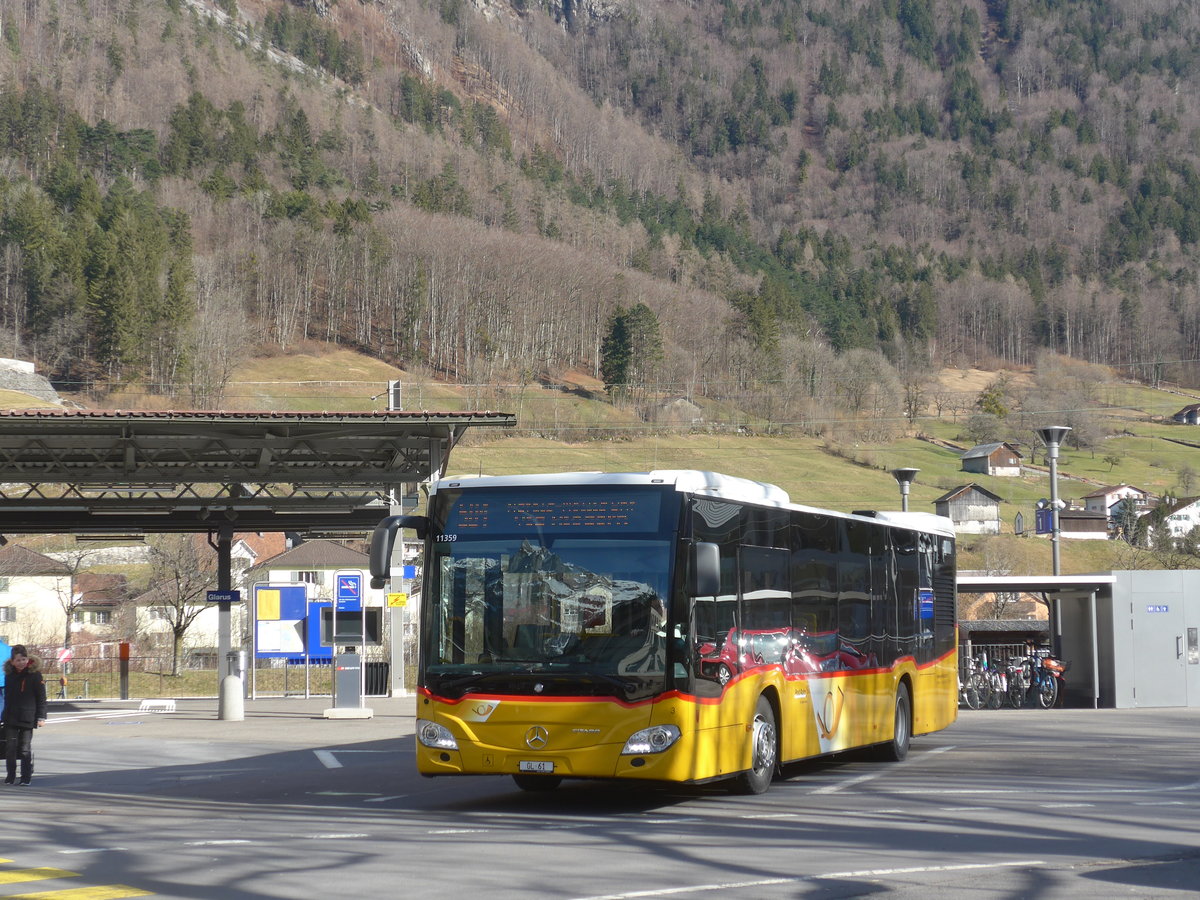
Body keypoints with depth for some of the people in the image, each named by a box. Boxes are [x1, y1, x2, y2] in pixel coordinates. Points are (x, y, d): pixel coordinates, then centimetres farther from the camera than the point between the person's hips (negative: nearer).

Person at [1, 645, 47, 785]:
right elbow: (7, 697, 18)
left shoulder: (34, 674, -4)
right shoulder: (9, 675, 9)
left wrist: (41, 717, -9)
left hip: (27, 718, -4)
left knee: (26, 749, -1)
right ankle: (10, 776, 12)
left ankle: (26, 777, 5)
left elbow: (41, 697, -4)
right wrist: (4, 716, 17)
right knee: (11, 748, 3)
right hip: (11, 719, 4)